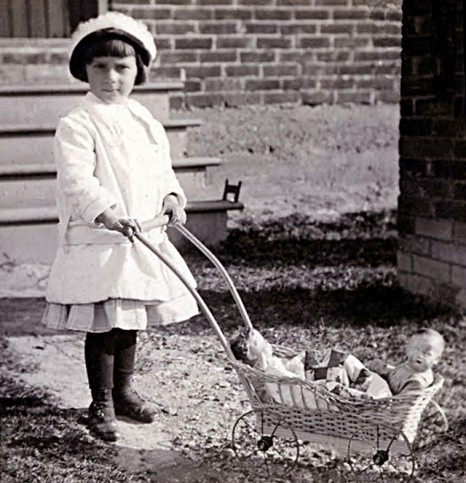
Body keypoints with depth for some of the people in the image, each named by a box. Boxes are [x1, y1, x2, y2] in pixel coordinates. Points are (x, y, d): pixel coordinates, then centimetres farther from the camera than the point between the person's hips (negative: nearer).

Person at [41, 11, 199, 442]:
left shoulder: (145, 122, 10)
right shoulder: (77, 125, -11)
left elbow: (163, 168, 18)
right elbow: (76, 179, -22)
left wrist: (171, 196, -2)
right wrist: (106, 214, -35)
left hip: (144, 239, 6)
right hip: (97, 242, -6)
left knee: (130, 322, 17)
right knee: (103, 326, -1)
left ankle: (123, 390, 34)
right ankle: (101, 404, 14)